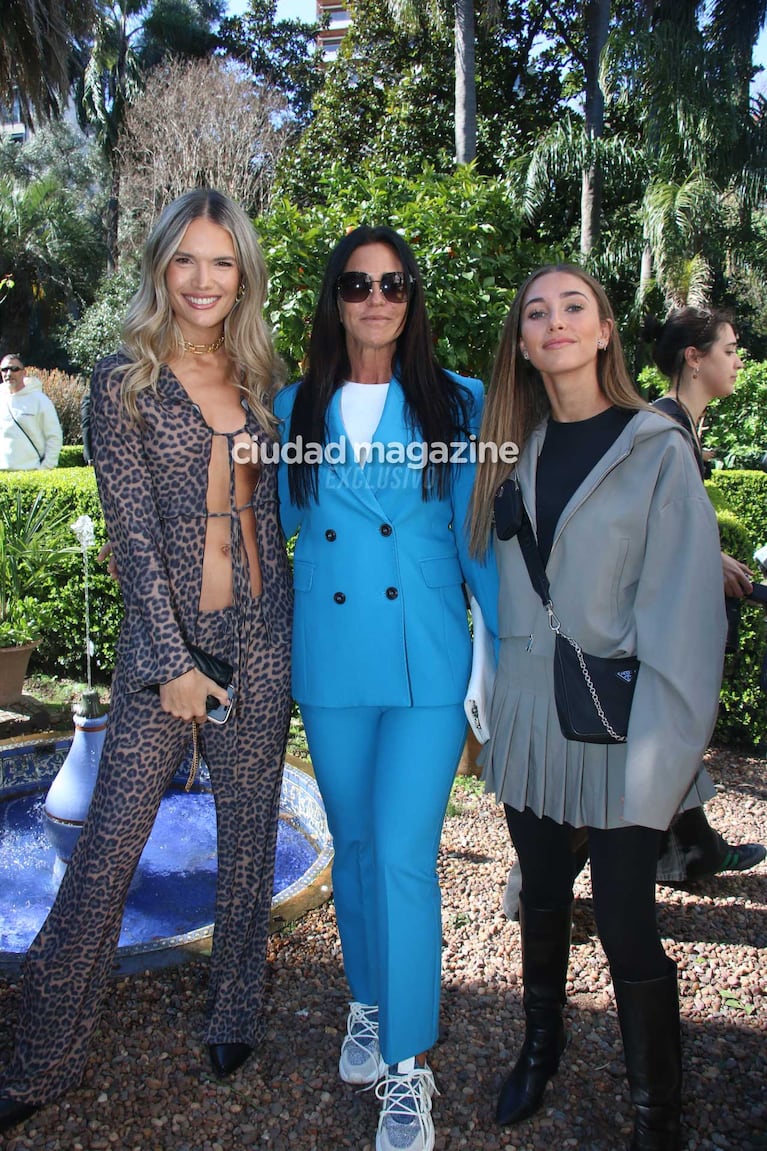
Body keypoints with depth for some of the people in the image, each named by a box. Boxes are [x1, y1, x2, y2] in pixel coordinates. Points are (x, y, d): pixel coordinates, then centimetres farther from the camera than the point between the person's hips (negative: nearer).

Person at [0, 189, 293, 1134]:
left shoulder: (258, 377, 9)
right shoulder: (125, 379, -2)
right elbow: (133, 529, -8)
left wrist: (286, 617, 10)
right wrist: (173, 661, -13)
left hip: (262, 634, 4)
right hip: (167, 637, -3)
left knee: (249, 835, 13)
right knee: (109, 843, 1)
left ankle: (236, 1019, 34)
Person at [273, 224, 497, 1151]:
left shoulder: (457, 404, 1)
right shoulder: (296, 409, 8)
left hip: (427, 658, -3)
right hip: (330, 659, 3)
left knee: (404, 855, -6)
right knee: (353, 842, 16)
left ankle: (407, 1067, 13)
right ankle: (369, 1004, 39)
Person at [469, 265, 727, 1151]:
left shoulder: (657, 450, -8)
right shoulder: (515, 449, 6)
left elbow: (683, 608, -11)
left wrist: (663, 747, -15)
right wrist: (492, 701, 3)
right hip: (527, 712, 4)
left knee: (624, 921, 1)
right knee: (543, 892, 19)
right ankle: (541, 1045, 42)